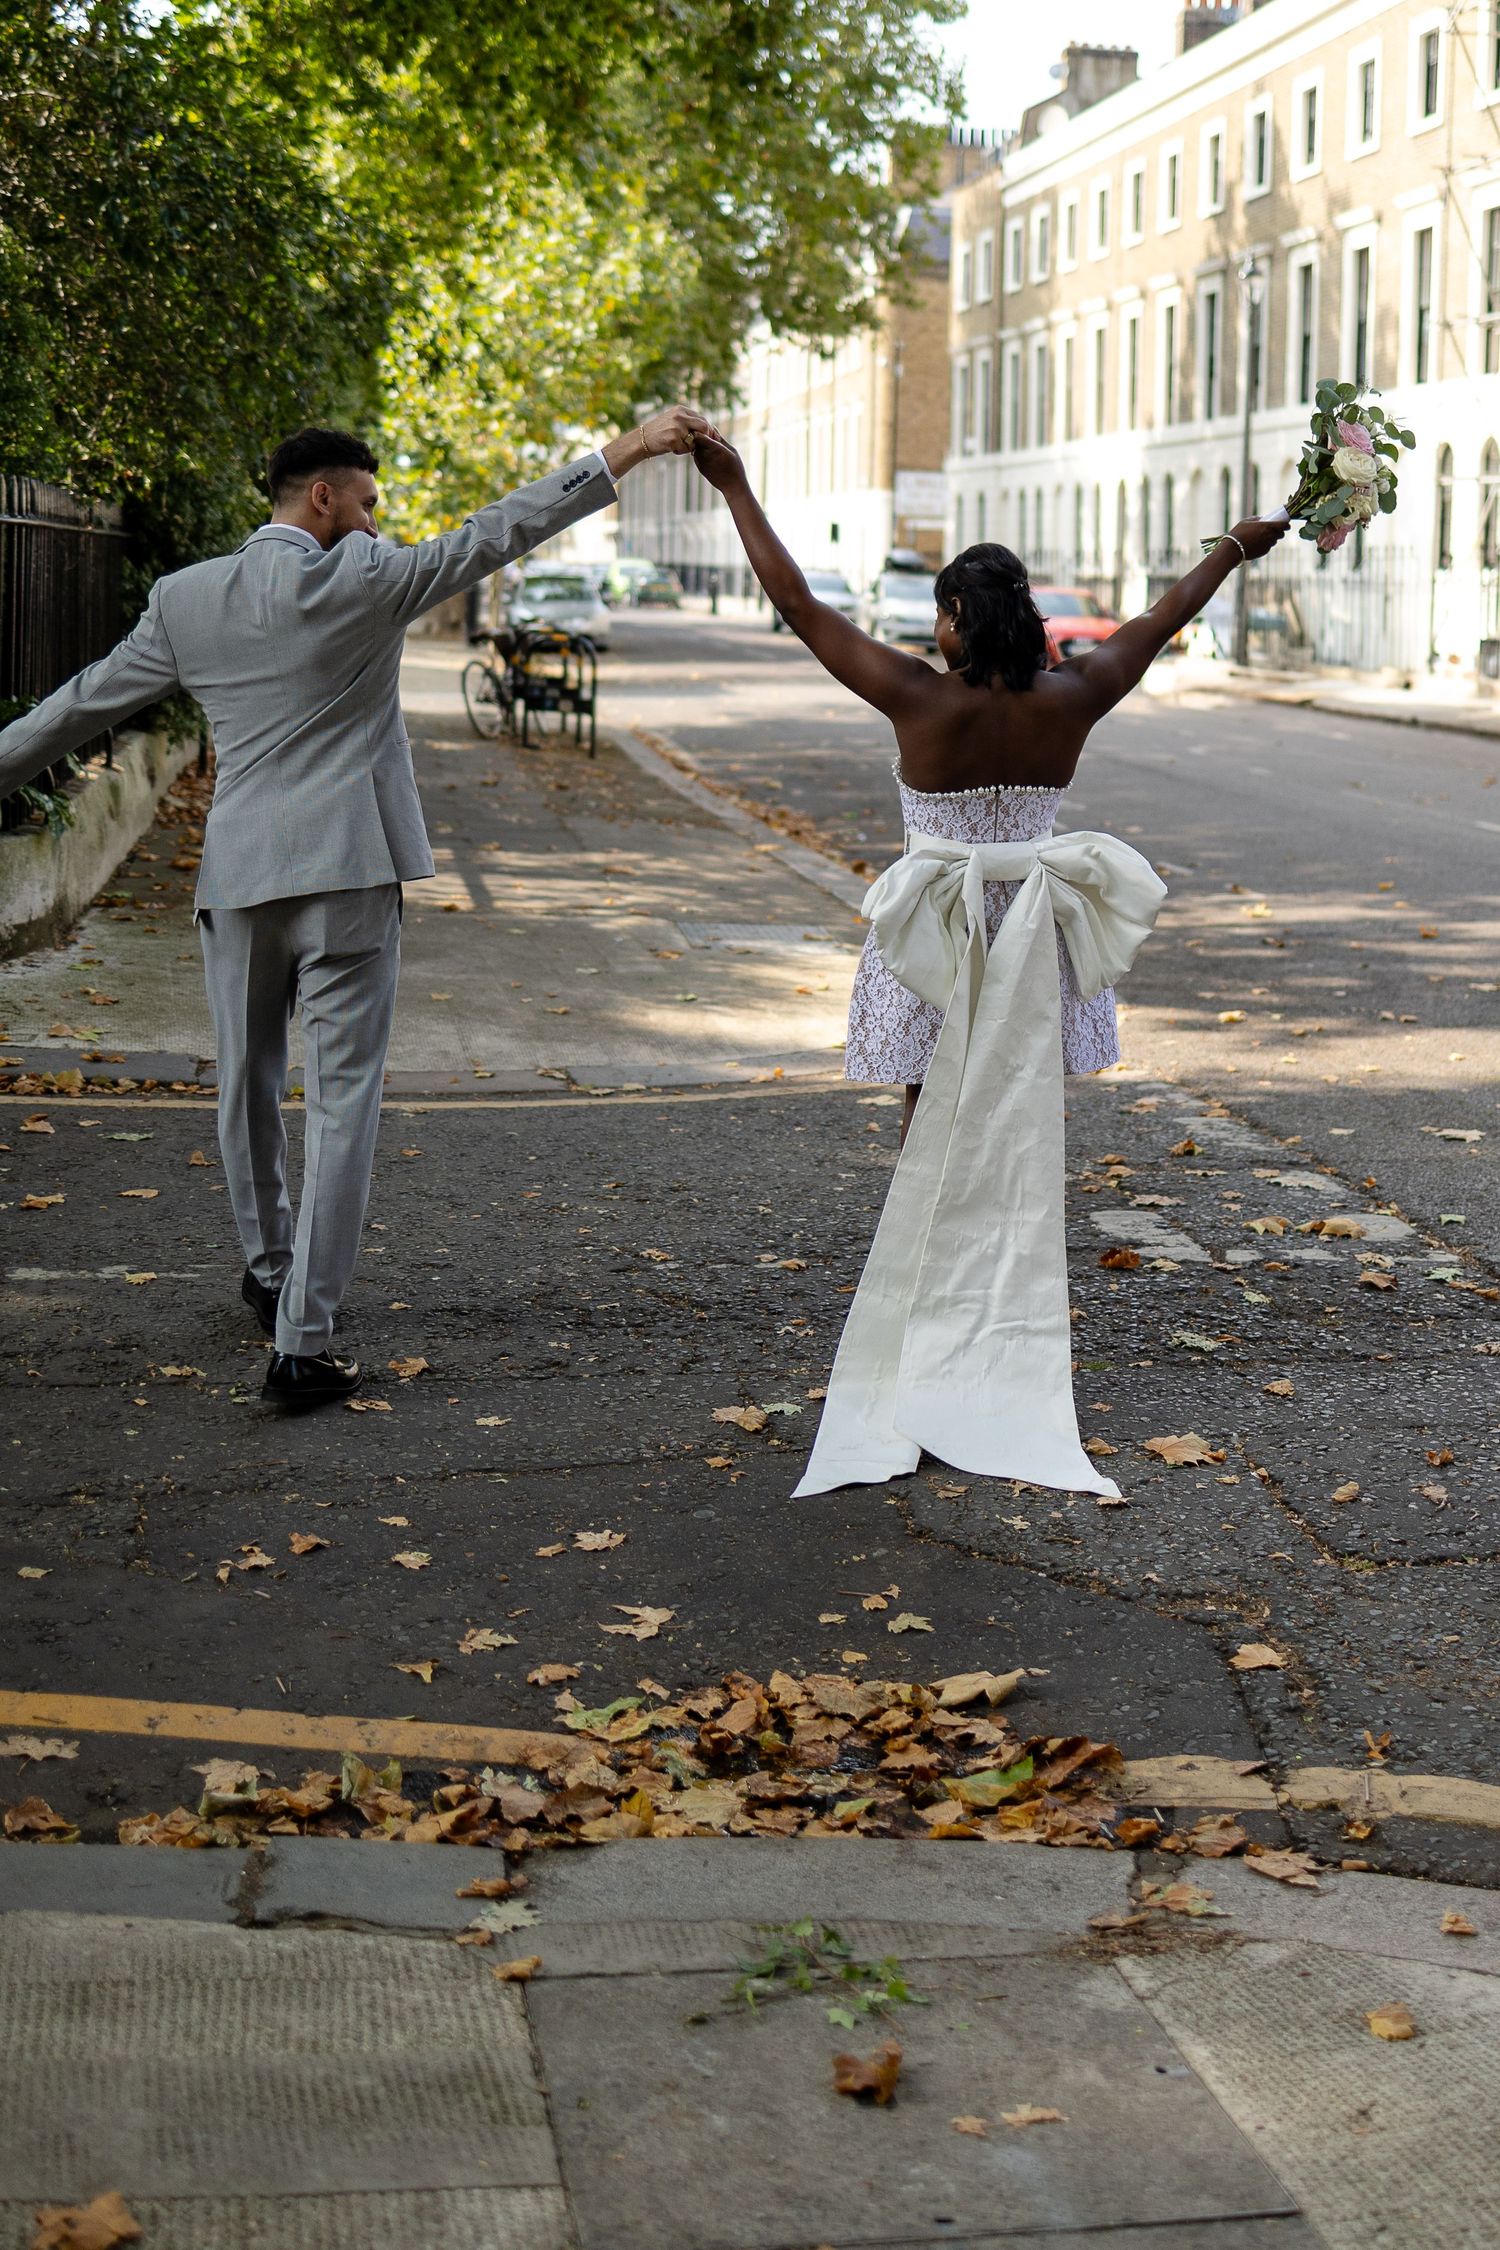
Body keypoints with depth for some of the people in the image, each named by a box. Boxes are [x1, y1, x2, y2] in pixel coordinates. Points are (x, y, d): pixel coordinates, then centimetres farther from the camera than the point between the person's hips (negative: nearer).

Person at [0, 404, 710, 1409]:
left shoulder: (185, 599, 6)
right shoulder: (362, 582, -6)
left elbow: (83, 702, 13)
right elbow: (498, 532, -6)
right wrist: (630, 450, -2)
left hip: (236, 877, 5)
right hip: (348, 875, -4)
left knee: (249, 1083, 21)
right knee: (343, 1097, -2)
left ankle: (271, 1273, 40)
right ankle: (303, 1344, -6)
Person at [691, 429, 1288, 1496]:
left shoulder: (922, 700, -17)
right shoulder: (1071, 703, -8)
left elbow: (798, 605, -12)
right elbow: (1164, 618, 8)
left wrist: (738, 488, -5)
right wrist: (1236, 548, 24)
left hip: (941, 943, -3)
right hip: (1035, 943, 3)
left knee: (935, 1137, 9)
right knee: (1026, 1136, 12)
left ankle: (927, 1313, 13)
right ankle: (1017, 1319, 18)